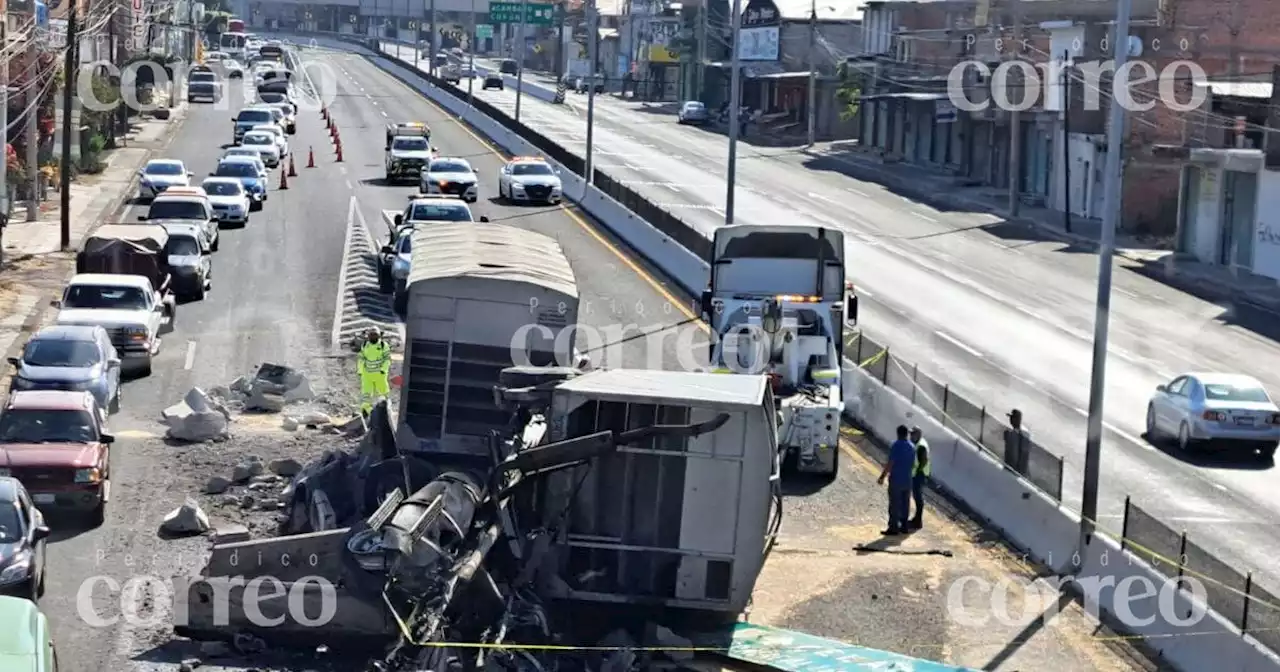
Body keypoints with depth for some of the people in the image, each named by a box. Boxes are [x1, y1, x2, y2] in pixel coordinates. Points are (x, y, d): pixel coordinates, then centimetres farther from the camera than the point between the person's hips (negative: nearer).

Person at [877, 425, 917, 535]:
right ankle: (904, 526, 19)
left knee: (894, 505, -1)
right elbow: (913, 464, 13)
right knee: (905, 504, 13)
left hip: (896, 480, -6)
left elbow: (890, 464, -17)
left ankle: (893, 528, 0)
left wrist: (882, 477, -10)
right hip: (907, 480, 6)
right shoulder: (912, 447, 6)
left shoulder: (895, 446, -15)